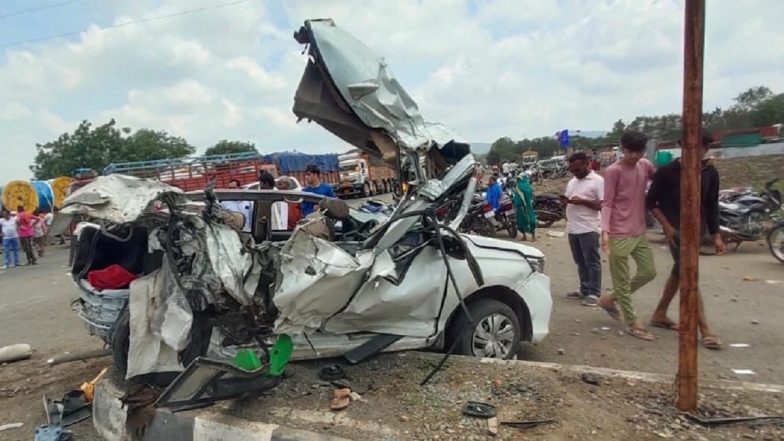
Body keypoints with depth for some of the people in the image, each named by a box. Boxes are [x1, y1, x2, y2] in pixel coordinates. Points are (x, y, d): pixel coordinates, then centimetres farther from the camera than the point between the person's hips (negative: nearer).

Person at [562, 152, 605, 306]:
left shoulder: (598, 181, -7)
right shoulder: (571, 182, 16)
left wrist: (582, 201, -20)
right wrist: (565, 201, 0)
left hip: (589, 229, -7)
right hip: (572, 228, 8)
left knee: (592, 262, -2)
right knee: (580, 262, 14)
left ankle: (594, 293, 3)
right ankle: (584, 290, 24)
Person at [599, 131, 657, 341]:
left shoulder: (646, 166, 7)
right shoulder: (613, 171, -11)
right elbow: (607, 203, -13)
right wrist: (605, 230, -24)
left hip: (640, 232, 7)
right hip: (619, 234, -7)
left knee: (649, 272, 14)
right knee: (622, 281, 2)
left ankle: (610, 298, 28)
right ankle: (632, 323, 15)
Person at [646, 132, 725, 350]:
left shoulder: (710, 173, 3)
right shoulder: (667, 172, -11)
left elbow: (712, 206, 8)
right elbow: (650, 202, -5)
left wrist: (716, 236, 5)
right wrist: (666, 226, -13)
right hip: (676, 230, -6)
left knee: (679, 272, 15)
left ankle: (659, 314, 30)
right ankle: (705, 330, -8)